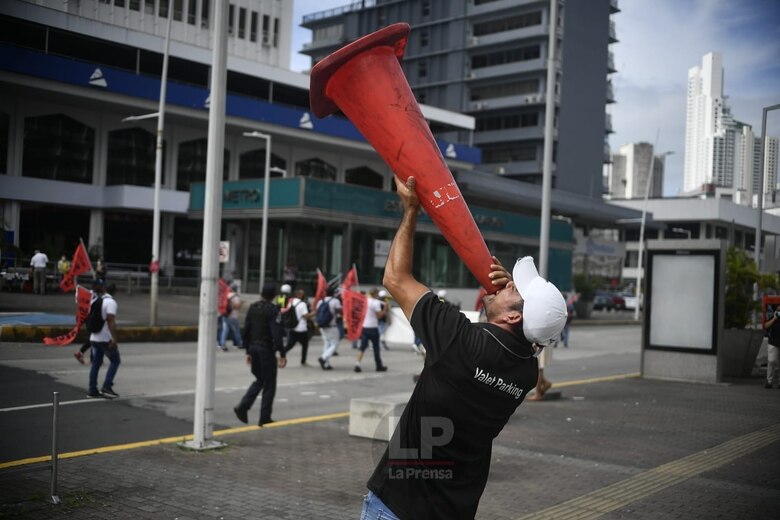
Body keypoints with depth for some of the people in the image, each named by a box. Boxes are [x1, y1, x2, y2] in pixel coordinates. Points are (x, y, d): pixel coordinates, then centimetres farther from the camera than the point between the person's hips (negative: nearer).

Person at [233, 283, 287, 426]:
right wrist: (282, 354, -17)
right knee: (269, 384, 4)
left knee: (259, 380, 20)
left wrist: (248, 351, 18)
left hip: (253, 348, 7)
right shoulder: (273, 310, -13)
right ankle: (264, 418, 6)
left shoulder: (252, 308, 7)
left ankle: (243, 407, 4)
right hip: (267, 350, -7)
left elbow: (246, 331, 11)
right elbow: (276, 334, -20)